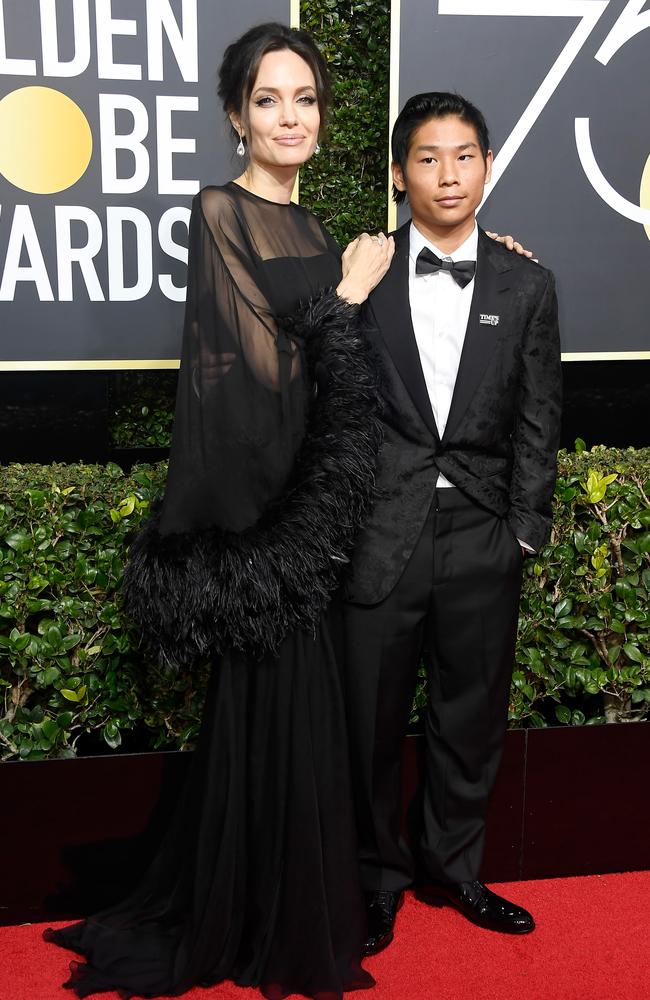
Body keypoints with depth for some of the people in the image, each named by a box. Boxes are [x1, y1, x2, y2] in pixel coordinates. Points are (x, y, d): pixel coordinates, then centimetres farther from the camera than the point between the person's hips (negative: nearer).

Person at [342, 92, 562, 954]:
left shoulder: (527, 285, 6)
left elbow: (537, 421, 5)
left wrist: (525, 528, -1)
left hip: (482, 541, 2)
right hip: (380, 536, -1)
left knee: (471, 720, 14)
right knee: (371, 721, 9)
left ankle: (454, 869, 36)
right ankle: (378, 881, 31)